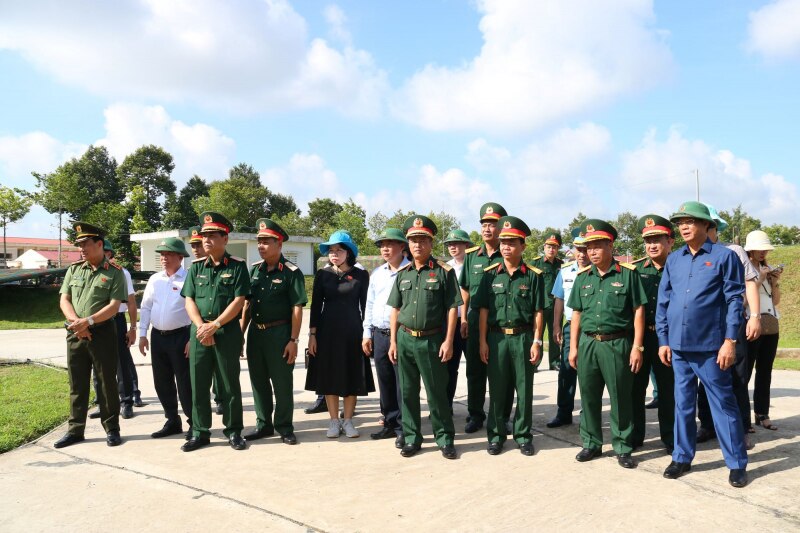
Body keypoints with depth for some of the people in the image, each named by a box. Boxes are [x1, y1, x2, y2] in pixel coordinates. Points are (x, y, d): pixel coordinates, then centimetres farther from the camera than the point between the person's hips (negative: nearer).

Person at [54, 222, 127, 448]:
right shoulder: (74, 269, 9)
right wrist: (76, 322, -11)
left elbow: (114, 306, -11)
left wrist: (89, 321, -20)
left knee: (107, 382, 3)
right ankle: (75, 430, 21)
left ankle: (112, 429, 14)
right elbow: (64, 300, 5)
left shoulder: (115, 272, -5)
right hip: (75, 334, 4)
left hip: (103, 333, -4)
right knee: (77, 384, 11)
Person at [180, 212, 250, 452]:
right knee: (198, 384, 7)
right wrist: (201, 326, -10)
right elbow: (189, 300, 5)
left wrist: (215, 325, -14)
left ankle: (234, 431, 17)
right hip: (199, 332, 4)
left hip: (228, 332, -4)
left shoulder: (237, 266, -3)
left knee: (229, 385, 5)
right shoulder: (196, 266, 10)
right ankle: (200, 433, 19)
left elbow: (239, 301, -9)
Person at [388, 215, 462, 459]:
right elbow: (395, 309, 12)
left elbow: (452, 308, -5)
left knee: (437, 392, 4)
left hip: (432, 340, -4)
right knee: (407, 391, 11)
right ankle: (412, 438, 24)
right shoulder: (402, 273, 9)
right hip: (405, 339, 4)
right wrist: (393, 341, 8)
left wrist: (448, 341, -11)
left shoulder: (444, 271, -4)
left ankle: (445, 438, 19)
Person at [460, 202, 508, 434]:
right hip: (475, 321, 3)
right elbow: (465, 289, 12)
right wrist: (463, 318, 6)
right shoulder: (471, 256, 7)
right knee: (474, 370, 10)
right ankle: (475, 415, 24)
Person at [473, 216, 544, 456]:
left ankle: (523, 435, 21)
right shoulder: (491, 274, 4)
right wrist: (483, 341, -2)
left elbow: (538, 312, 0)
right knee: (497, 388, 8)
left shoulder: (533, 275, 0)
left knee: (524, 389, 7)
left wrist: (536, 342, -5)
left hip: (523, 337, -1)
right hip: (497, 337, 1)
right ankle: (496, 435, 20)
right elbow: (483, 310, 3)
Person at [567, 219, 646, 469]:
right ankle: (591, 443, 25)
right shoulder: (583, 277, 9)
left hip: (617, 343, -4)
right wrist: (573, 347, 9)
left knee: (621, 398, 5)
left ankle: (623, 447, 18)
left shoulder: (628, 273, -3)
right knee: (588, 397, 11)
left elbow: (638, 311, -3)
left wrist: (637, 346, -8)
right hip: (588, 343, 4)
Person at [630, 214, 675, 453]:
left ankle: (670, 438, 23)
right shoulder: (635, 268, 5)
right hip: (639, 335, 2)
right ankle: (634, 436, 21)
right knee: (635, 387, 8)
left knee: (668, 389, 8)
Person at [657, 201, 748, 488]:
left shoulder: (724, 256, -3)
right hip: (678, 346, 4)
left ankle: (737, 463, 17)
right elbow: (663, 302, 11)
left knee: (723, 404, 4)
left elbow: (734, 300, -6)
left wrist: (730, 341, -11)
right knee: (683, 403, 13)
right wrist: (663, 340, 7)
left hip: (710, 346, -4)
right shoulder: (673, 259, 10)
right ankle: (682, 457, 25)